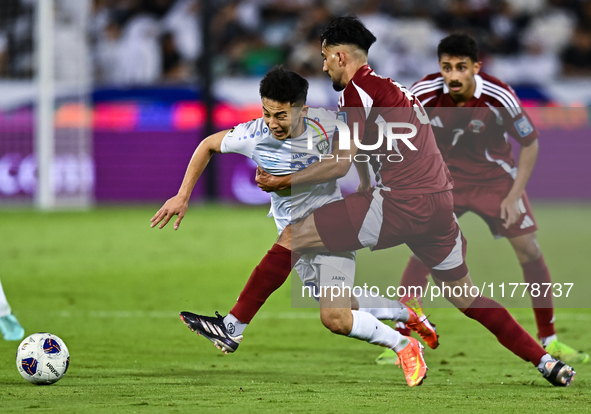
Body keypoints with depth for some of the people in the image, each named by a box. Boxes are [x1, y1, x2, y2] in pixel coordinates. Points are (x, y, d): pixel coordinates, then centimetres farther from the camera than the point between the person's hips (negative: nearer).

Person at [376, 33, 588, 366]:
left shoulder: (499, 97, -25)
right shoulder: (425, 93, -23)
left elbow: (530, 143, -11)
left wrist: (514, 196, -15)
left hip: (496, 176, 0)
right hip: (446, 176, 0)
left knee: (530, 250, -7)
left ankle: (549, 339, 8)